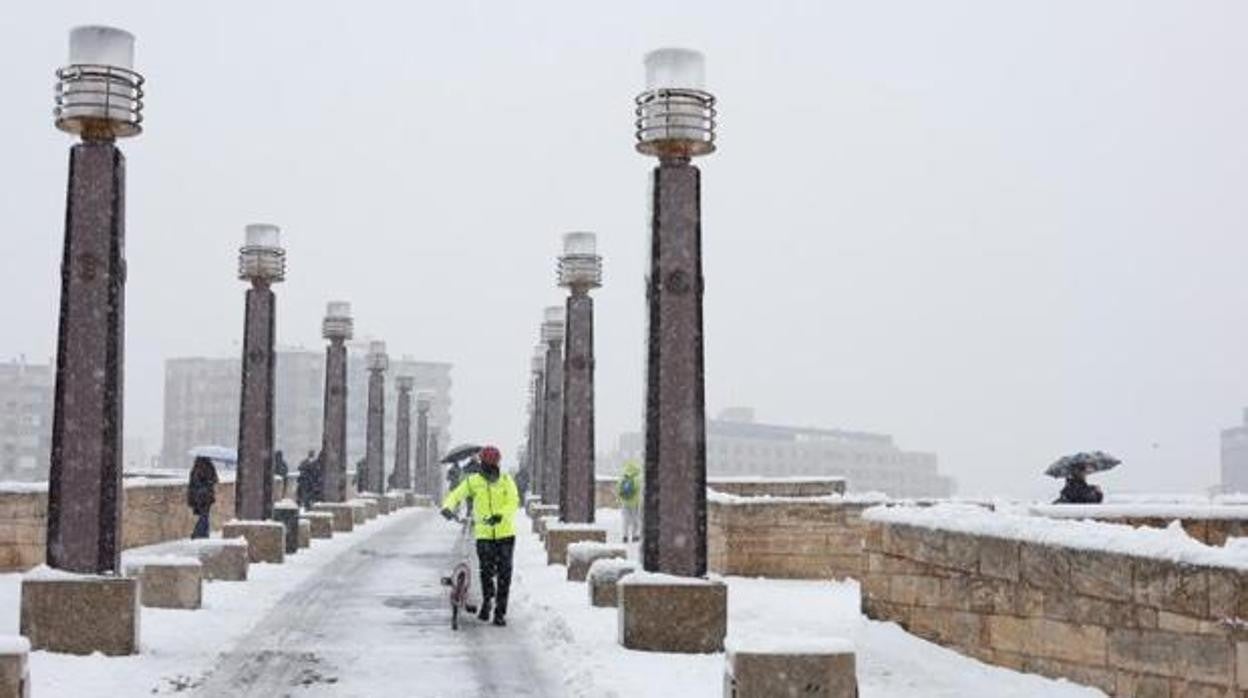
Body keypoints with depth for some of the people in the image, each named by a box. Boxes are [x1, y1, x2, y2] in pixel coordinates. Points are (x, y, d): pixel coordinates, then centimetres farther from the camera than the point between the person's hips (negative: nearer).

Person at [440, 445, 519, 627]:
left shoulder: (506, 480, 0)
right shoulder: (472, 481, 1)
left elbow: (513, 502, -10)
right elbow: (455, 495, -3)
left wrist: (500, 515, -28)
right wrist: (448, 507, -25)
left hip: (505, 532, 0)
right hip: (484, 534, 0)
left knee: (504, 572, 0)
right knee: (486, 571, -8)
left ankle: (500, 612, 10)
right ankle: (487, 600, 21)